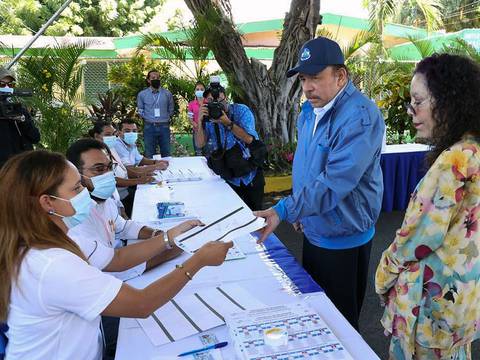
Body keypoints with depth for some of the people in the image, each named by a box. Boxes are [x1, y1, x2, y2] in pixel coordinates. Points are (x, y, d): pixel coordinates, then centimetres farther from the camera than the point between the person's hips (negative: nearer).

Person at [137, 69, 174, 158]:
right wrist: (148, 119, 5)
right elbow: (140, 111, 12)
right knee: (149, 155, 6)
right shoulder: (142, 94, 3)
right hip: (149, 127, 0)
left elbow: (171, 110, 14)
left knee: (166, 154, 6)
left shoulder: (167, 94, 4)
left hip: (164, 127, 1)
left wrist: (164, 118, 8)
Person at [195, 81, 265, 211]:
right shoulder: (209, 118, -1)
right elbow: (200, 144, -9)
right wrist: (200, 121, -20)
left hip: (251, 174, -2)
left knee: (255, 212, 10)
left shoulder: (241, 110, -9)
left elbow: (249, 139, -21)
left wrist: (227, 123, -28)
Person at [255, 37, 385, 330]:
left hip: (343, 239, -8)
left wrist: (284, 211, -36)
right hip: (313, 231, 9)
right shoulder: (310, 111, 4)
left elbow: (334, 183, -33)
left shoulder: (360, 117, -25)